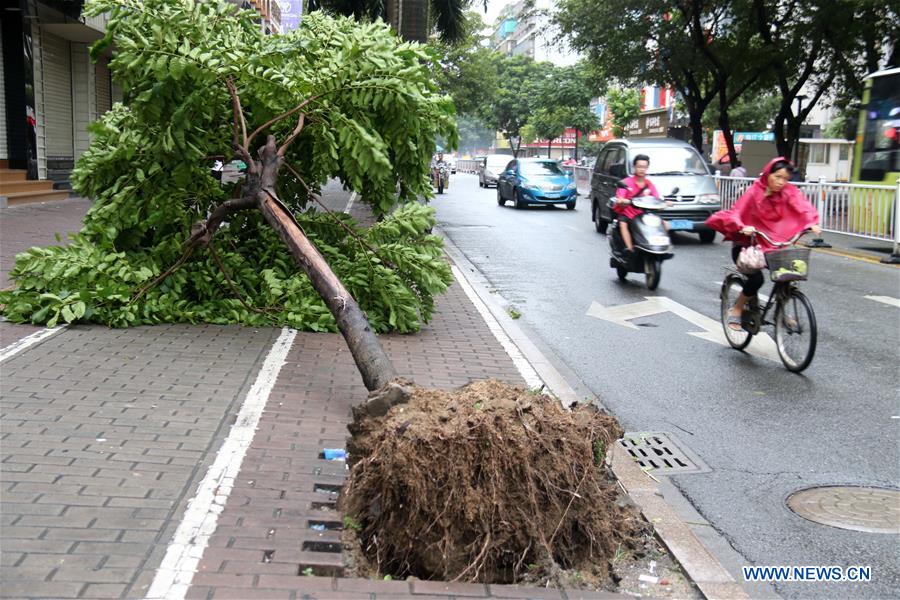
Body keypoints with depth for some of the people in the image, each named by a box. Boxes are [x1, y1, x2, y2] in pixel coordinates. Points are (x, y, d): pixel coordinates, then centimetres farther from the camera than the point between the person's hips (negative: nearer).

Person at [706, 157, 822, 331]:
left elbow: (803, 208, -19)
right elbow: (735, 213, -24)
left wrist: (812, 224, -39)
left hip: (772, 246, 4)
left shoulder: (789, 192, -6)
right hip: (747, 245, -4)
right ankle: (736, 310, 0)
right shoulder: (754, 192, -15)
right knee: (757, 278, -24)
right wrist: (742, 227, -44)